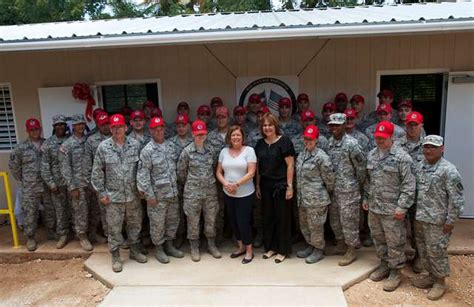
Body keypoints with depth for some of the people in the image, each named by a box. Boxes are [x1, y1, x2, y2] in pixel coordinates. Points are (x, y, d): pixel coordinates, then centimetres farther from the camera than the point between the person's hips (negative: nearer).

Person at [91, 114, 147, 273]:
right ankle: (115, 256, 23)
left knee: (135, 224, 15)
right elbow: (97, 173, -1)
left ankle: (134, 250, 34)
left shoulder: (135, 144, -2)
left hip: (133, 194, 2)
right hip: (113, 195, -1)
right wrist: (101, 193, -4)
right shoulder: (103, 147, -5)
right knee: (114, 228, 7)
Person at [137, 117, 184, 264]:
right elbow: (143, 174, -14)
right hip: (157, 194, -6)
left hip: (173, 192, 6)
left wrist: (177, 186, 12)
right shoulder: (147, 150, -12)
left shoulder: (171, 145, 6)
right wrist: (149, 195, -15)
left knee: (173, 220, 16)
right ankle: (159, 249, 24)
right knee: (157, 223, 6)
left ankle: (169, 245, 33)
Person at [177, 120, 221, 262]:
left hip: (210, 190, 3)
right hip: (192, 192, -3)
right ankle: (194, 248, 24)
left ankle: (212, 245, 29)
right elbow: (181, 172, 1)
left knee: (211, 219, 12)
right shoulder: (187, 151, -8)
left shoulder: (211, 149, 2)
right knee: (193, 221, 7)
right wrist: (188, 184, 10)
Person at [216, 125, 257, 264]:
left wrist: (237, 184, -21)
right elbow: (218, 172, 6)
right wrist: (226, 184, -12)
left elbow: (251, 173, -14)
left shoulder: (249, 150, -8)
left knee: (243, 221, 0)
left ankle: (249, 250, 20)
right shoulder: (224, 151, 4)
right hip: (228, 194, 5)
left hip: (245, 194, -5)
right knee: (233, 221, 14)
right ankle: (241, 247, 33)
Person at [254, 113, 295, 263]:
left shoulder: (284, 141, -9)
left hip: (281, 185, -5)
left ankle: (283, 250, 19)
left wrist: (289, 186, -13)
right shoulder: (260, 143, 7)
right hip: (265, 186, 5)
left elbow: (290, 165, -10)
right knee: (268, 217, 12)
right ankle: (270, 247, 28)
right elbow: (258, 166, 12)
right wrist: (258, 186, 10)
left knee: (282, 217, 5)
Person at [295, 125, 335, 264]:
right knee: (304, 225, 19)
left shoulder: (321, 157, -16)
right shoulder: (301, 156, 10)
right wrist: (299, 194, 17)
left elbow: (329, 178, -12)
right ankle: (310, 246, 37)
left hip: (316, 199, -8)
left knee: (315, 226, 5)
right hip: (303, 198, 8)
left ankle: (318, 250, 22)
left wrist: (328, 191, 0)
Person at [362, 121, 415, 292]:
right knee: (378, 239, 19)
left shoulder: (401, 157, -14)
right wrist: (365, 198, 15)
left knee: (394, 242, 5)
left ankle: (395, 273, 21)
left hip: (392, 210, -6)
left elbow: (409, 185, -15)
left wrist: (402, 207, -17)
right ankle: (384, 265, 37)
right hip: (373, 207, 7)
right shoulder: (371, 155, 7)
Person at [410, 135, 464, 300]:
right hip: (420, 218, 7)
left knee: (436, 252, 5)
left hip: (437, 221, -7)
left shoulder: (448, 170, -17)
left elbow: (456, 199, -17)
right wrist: (414, 213, 15)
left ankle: (440, 282, 24)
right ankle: (431, 275, 37)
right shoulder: (421, 166, 6)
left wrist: (450, 221, -16)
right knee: (423, 250, 18)